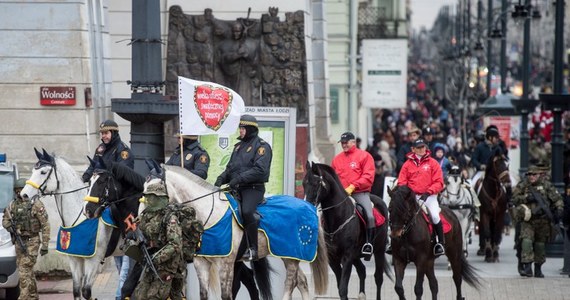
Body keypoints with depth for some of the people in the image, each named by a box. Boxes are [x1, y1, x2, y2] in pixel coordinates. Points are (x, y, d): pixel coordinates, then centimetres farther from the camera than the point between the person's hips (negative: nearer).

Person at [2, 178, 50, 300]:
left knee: (24, 270, -14)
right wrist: (9, 226, -4)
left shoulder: (36, 204, -8)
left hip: (32, 241, -6)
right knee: (28, 271, 14)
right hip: (19, 241, 6)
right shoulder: (12, 205, 9)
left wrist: (45, 245, -13)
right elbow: (5, 220, 21)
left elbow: (45, 225, -9)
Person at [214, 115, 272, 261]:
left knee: (246, 211, -31)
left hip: (253, 188, -9)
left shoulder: (262, 146, -4)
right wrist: (222, 178, 3)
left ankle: (253, 249, -23)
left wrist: (239, 178, -23)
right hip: (236, 188, 9)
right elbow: (230, 167, 24)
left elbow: (259, 170, -17)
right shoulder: (239, 146, 23)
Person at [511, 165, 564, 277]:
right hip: (527, 220, -1)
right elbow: (514, 199, 1)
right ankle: (527, 267, -21)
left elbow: (557, 198, 1)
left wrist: (559, 209, -14)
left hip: (542, 220, 1)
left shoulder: (546, 185, 2)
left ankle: (538, 269, 21)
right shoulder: (522, 186, 4)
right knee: (526, 241, -18)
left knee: (540, 244, 9)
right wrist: (526, 198, -14)